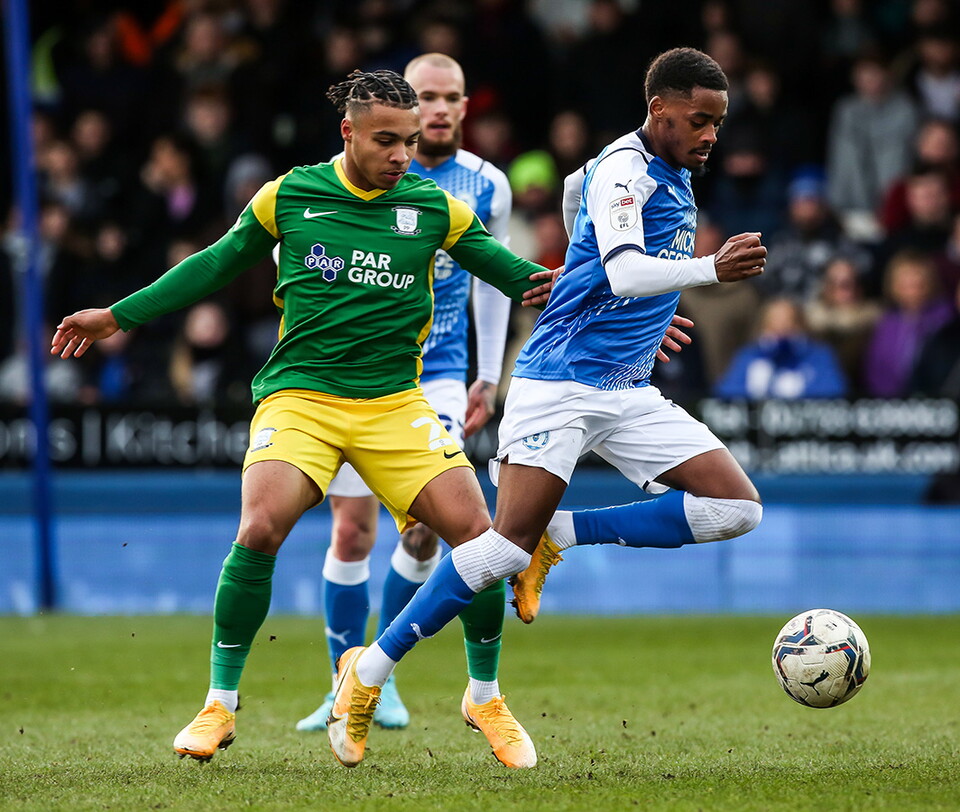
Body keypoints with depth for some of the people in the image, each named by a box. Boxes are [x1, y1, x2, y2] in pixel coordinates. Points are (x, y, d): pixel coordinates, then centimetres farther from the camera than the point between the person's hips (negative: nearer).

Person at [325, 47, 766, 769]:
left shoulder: (674, 177, 14)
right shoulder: (625, 168, -13)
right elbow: (622, 271, -29)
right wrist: (711, 270, -42)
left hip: (628, 395, 8)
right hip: (560, 382, -8)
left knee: (737, 507, -6)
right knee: (509, 543, -17)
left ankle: (558, 537, 1)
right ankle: (370, 671, -4)